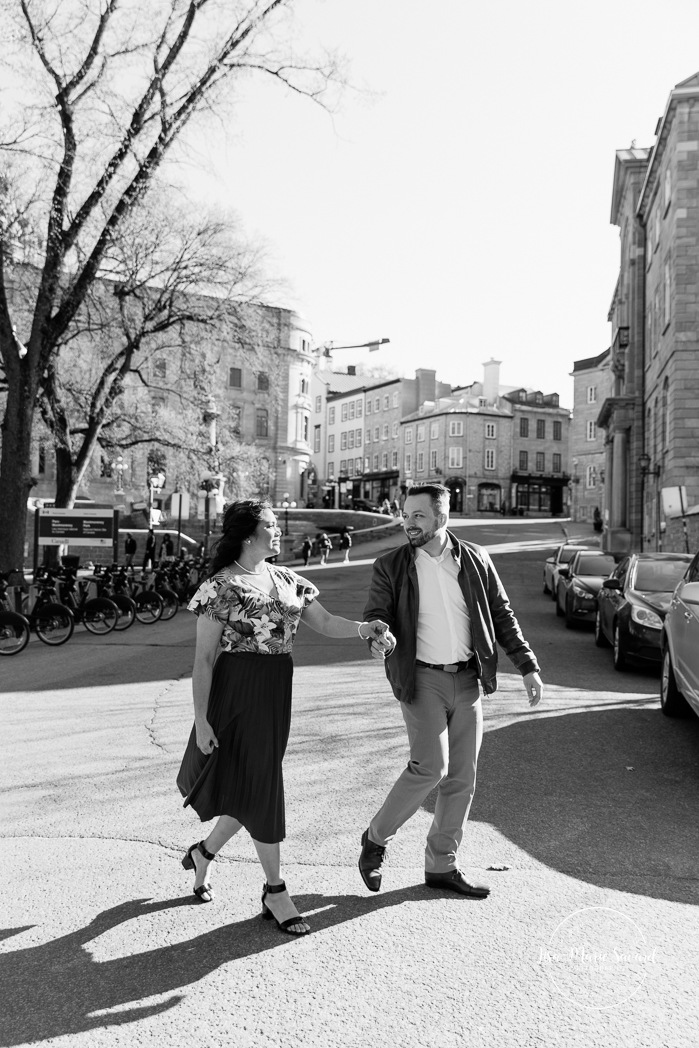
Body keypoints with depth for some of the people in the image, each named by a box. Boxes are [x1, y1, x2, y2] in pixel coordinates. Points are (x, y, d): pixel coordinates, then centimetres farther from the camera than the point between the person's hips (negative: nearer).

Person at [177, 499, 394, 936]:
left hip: (277, 691, 7)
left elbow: (325, 622, 7)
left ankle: (203, 853, 39)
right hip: (237, 690, -6)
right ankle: (275, 891, 14)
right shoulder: (221, 587, -9)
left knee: (253, 785, 15)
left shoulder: (287, 580, 9)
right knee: (260, 787, -1)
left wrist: (364, 627, -12)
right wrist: (201, 718, -12)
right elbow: (204, 658, -9)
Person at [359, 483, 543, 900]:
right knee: (431, 767, -16)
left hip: (467, 680, 4)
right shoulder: (391, 566, -1)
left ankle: (442, 866, 23)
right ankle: (377, 839, 7)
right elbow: (376, 613, -5)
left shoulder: (475, 560, 4)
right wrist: (378, 637, -29)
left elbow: (502, 614, 9)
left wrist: (528, 666, 4)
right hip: (422, 679, -3)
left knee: (462, 778, 7)